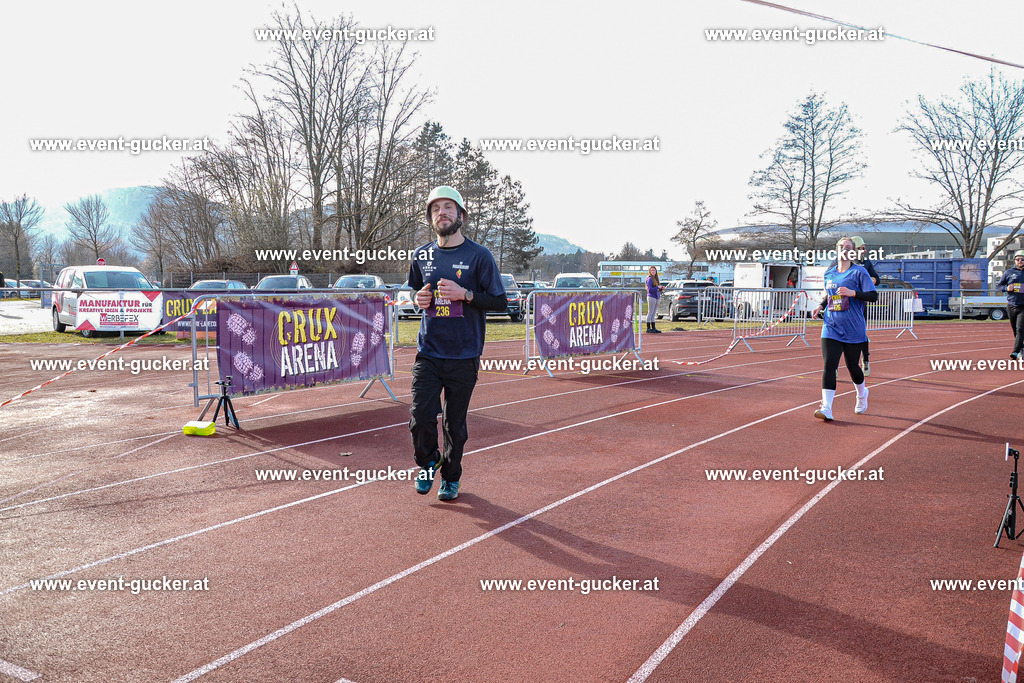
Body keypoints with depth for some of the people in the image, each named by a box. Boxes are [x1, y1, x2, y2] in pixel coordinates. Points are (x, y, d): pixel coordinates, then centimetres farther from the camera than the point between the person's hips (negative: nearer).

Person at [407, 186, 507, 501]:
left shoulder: (479, 255, -3)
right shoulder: (421, 256, 9)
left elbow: (500, 302, -4)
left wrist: (465, 294, -18)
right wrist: (419, 299, 1)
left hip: (463, 357, -2)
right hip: (428, 353, 2)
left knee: (455, 423, 6)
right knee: (421, 416, -8)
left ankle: (451, 477, 28)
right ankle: (428, 463, 22)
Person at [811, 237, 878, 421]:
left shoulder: (859, 272, -4)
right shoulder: (829, 273, 11)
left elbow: (873, 296, -8)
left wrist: (853, 293, -22)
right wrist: (821, 306, 6)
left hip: (854, 329, -3)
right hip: (831, 327, 3)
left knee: (852, 366, 9)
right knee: (829, 365, -10)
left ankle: (862, 394, 41)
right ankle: (826, 408, -15)